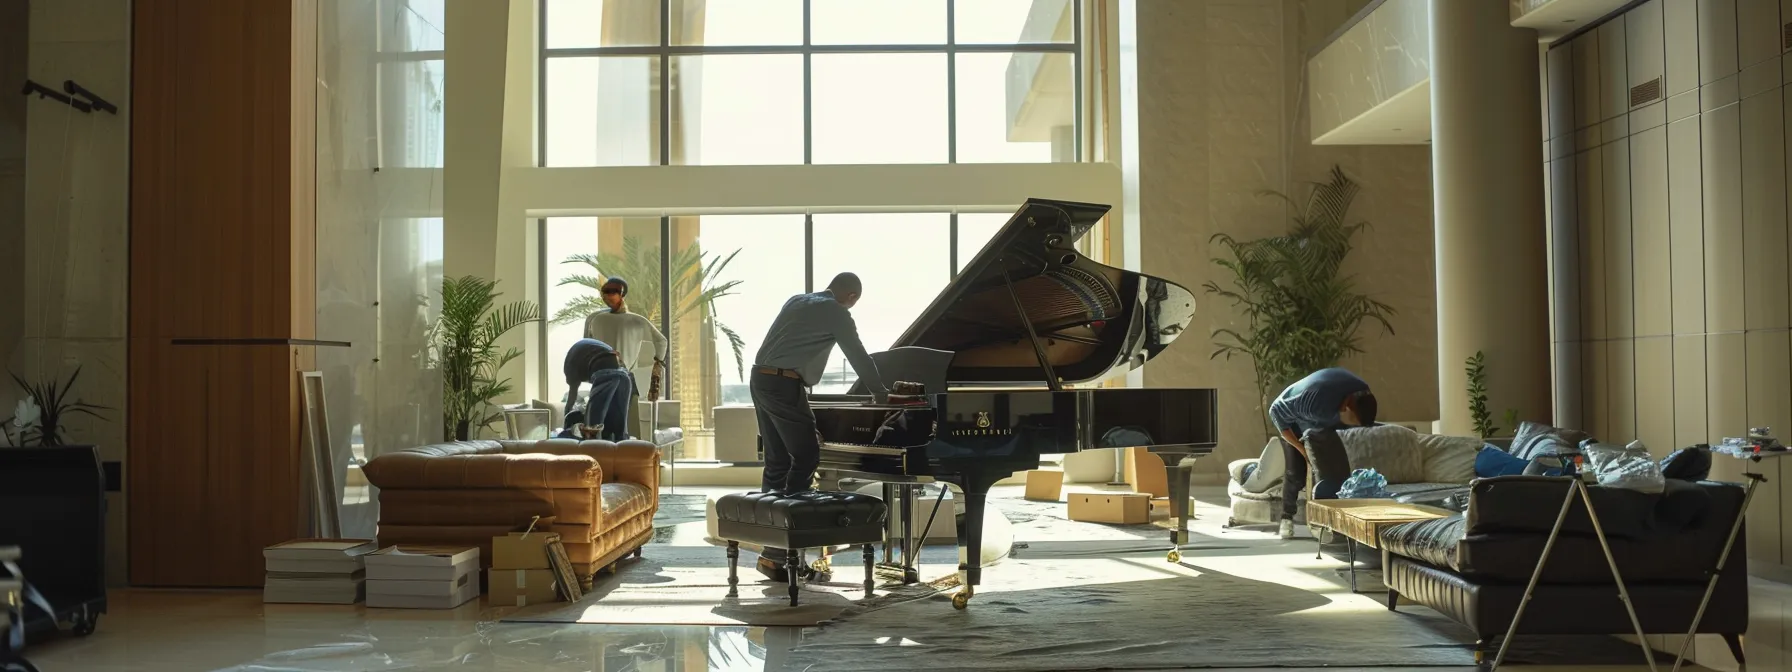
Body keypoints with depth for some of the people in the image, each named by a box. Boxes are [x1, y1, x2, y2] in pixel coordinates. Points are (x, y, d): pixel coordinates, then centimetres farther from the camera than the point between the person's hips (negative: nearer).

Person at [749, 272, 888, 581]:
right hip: (785, 384, -8)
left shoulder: (796, 301, 22)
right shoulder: (836, 312, -1)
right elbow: (859, 356, 4)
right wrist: (880, 393, 20)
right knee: (806, 458, -3)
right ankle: (777, 554, -6)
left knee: (777, 461, 12)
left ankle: (771, 544, 14)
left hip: (760, 379, 9)